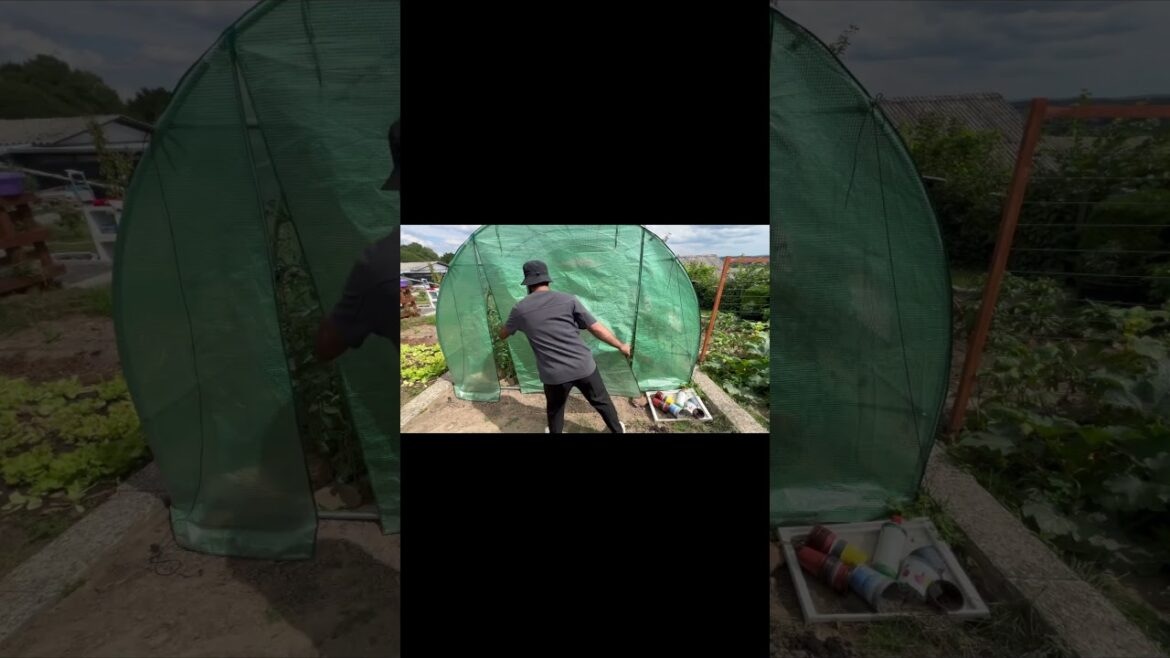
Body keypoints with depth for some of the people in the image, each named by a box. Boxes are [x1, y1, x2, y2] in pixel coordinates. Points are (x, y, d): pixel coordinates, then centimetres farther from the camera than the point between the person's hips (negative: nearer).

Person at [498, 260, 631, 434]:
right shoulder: (568, 300, -2)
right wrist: (621, 346, 13)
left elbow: (502, 335, 19)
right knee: (601, 402, 25)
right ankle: (618, 431, 44)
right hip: (583, 366, 1)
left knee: (555, 410, 28)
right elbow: (597, 329, -1)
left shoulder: (520, 309, 0)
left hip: (554, 374, 0)